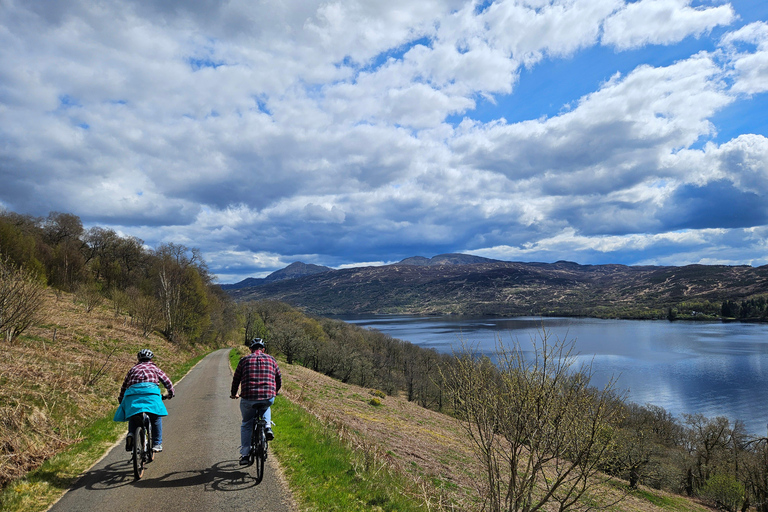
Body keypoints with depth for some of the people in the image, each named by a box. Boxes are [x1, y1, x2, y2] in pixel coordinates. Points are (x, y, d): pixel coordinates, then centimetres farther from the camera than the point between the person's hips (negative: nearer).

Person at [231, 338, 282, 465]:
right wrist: (274, 392, 40)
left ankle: (245, 455, 18)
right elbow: (279, 379, 20)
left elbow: (236, 379, 17)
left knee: (246, 425, 21)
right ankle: (267, 426, 12)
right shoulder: (271, 359, 13)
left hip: (248, 398, -1)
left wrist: (233, 394, 35)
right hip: (268, 397, 1)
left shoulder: (244, 360, 9)